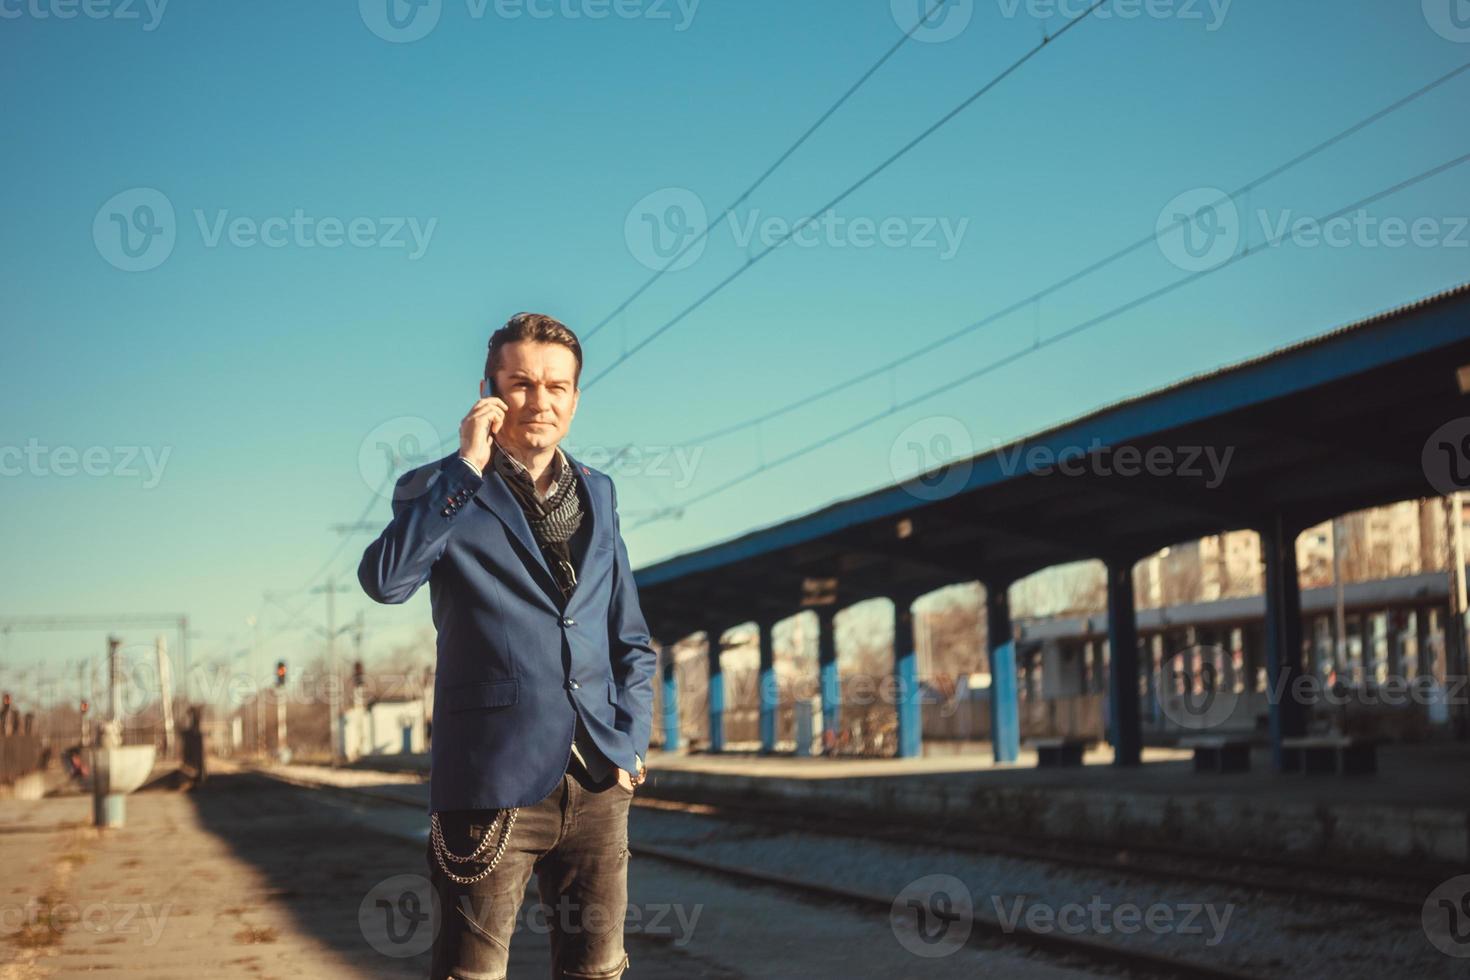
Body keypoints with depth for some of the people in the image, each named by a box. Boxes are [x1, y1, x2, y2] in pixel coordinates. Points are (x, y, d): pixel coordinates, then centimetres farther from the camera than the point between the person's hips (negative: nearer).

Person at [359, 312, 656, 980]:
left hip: (598, 782, 4)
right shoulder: (443, 493, 1)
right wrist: (466, 467, -17)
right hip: (494, 783, -4)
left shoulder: (597, 493, 14)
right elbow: (383, 580, -20)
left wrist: (629, 744, 5)